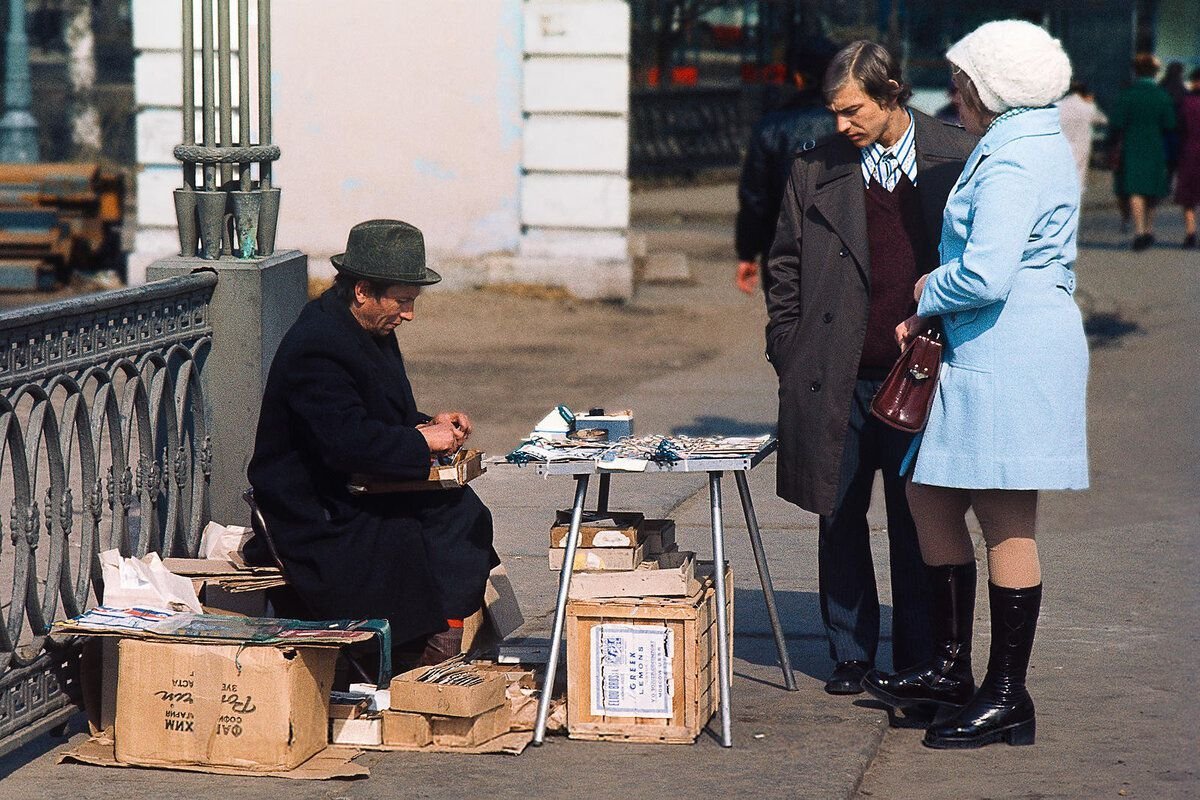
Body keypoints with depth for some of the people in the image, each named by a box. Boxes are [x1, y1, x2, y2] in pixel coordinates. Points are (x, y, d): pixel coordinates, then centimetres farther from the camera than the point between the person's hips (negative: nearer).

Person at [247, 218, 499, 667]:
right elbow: (347, 441, -31)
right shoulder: (316, 348, -22)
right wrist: (422, 441, -21)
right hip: (316, 522, -9)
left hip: (356, 498, 9)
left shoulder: (372, 333, 10)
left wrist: (429, 424, 3)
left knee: (461, 510, -9)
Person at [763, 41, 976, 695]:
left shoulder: (958, 158, 0)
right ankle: (850, 654, 20)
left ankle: (917, 660, 17)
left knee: (917, 524, 6)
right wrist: (788, 358, 3)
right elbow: (785, 269, 9)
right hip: (836, 380, 1)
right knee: (840, 518, 8)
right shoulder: (816, 170, 3)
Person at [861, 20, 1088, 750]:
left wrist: (928, 294, -6)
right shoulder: (1040, 147, 17)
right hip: (991, 356, 11)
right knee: (930, 497, 16)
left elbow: (984, 275, -27)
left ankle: (1008, 700, 4)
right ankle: (952, 670, 23)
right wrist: (931, 314, 15)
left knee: (1006, 526, -3)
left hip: (1009, 361, -11)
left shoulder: (1012, 162, -17)